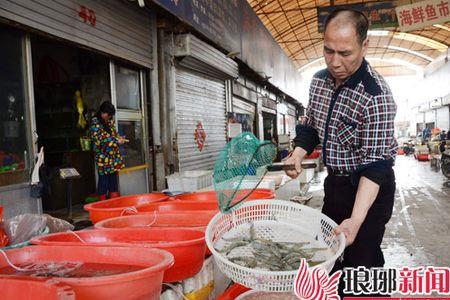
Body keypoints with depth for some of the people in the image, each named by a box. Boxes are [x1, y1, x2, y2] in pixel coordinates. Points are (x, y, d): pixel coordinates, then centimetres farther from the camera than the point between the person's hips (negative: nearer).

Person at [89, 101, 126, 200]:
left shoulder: (110, 121, 10)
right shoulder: (95, 122, -11)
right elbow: (100, 138, -18)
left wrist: (119, 137, -1)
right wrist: (116, 140, -17)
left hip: (114, 154, 7)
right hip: (103, 156, -7)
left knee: (113, 176, 10)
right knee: (104, 178, -1)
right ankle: (103, 201, 9)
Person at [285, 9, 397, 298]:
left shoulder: (377, 96, -26)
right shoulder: (319, 80, -4)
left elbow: (374, 164, -29)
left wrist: (356, 220, -37)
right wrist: (298, 155, -11)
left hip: (369, 186, -7)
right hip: (335, 181, 8)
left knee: (361, 257, 0)